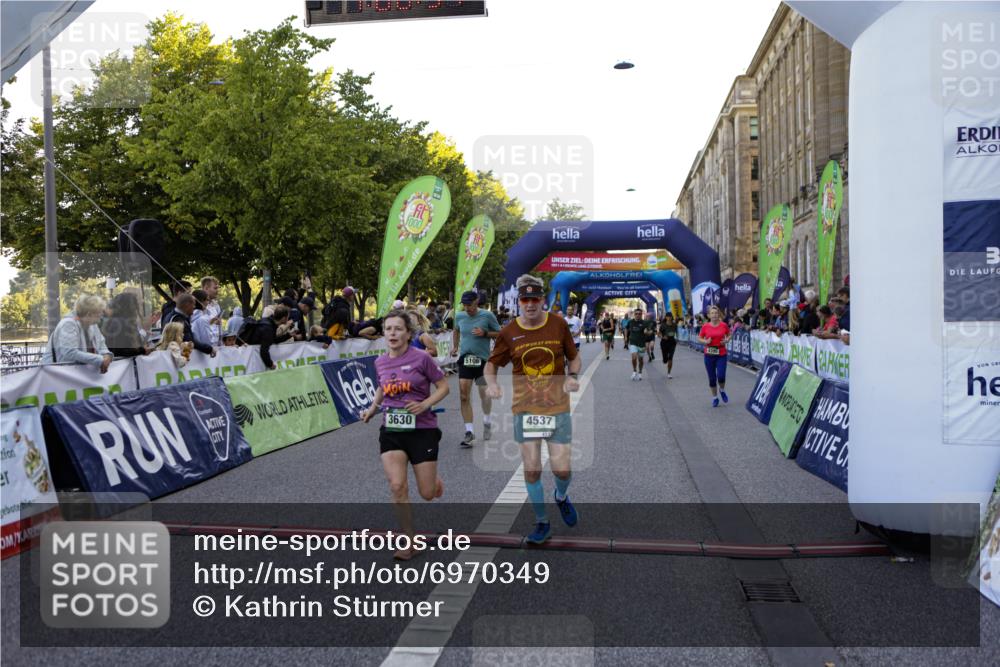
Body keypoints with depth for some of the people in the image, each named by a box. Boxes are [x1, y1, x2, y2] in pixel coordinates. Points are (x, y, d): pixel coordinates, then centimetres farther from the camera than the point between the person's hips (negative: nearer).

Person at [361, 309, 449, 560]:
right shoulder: (380, 362, 4)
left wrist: (425, 405, -18)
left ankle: (434, 480, 42)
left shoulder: (421, 358, -11)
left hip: (422, 430, -3)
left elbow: (443, 386, -4)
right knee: (397, 486, -13)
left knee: (427, 493, 2)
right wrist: (372, 409, 8)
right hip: (391, 431, 3)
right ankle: (409, 542, 3)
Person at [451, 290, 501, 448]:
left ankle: (487, 422, 38)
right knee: (464, 396, -6)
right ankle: (469, 432, 0)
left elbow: (500, 333, -2)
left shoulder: (487, 315, -7)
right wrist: (455, 346, 13)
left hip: (483, 359, -2)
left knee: (484, 393, 10)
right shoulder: (459, 316, 4)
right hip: (465, 359, 2)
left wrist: (485, 333, -17)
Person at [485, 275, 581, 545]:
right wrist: (491, 383, -12)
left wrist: (572, 376, -9)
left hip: (557, 406, 0)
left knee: (562, 469, -3)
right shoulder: (509, 332, -2)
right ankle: (542, 523, 23)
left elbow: (574, 357, 11)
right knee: (531, 469, 2)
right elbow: (491, 364, 8)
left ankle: (562, 497, 34)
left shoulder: (558, 325, -1)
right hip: (525, 408, 0)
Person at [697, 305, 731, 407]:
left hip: (721, 354, -1)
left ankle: (722, 390, 21)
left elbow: (729, 334, 14)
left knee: (721, 376, -13)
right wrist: (705, 341, -12)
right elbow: (699, 338, 7)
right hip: (709, 354, 1)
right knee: (712, 378, 5)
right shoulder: (705, 326, -2)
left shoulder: (724, 325, -2)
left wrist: (727, 340, -6)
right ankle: (715, 398, 24)